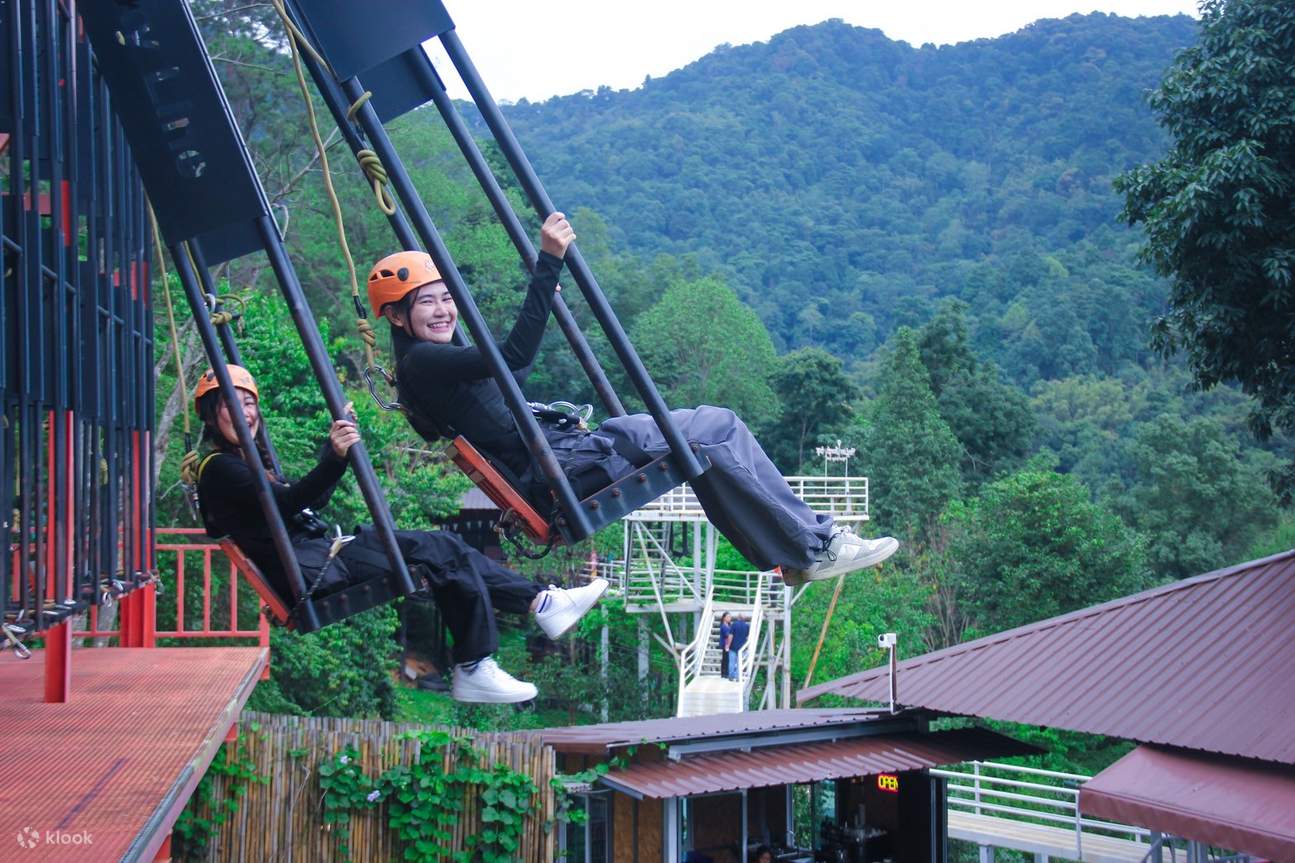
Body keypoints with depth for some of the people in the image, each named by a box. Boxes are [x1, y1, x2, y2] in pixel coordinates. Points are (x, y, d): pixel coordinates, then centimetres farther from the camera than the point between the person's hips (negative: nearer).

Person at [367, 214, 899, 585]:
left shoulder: (438, 360, 21)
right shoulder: (421, 362, -10)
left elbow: (510, 372, 40)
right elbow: (515, 354, -25)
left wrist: (543, 301, 43)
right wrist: (548, 264, -26)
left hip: (565, 451, 10)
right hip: (555, 472, -10)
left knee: (718, 425, 3)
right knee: (712, 435, -15)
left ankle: (801, 548, 1)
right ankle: (813, 547, -10)